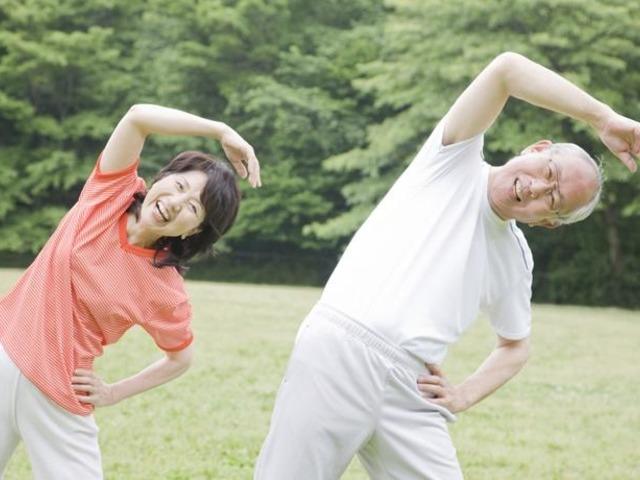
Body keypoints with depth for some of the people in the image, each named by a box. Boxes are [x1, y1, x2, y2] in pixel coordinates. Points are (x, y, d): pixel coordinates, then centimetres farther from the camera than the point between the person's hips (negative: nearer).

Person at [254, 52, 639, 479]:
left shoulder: (516, 261, 18)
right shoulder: (458, 159, 7)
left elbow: (516, 347, 32)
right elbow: (507, 68, -8)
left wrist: (464, 396, 13)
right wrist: (604, 119, -12)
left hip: (412, 391, 5)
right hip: (339, 349, -5)